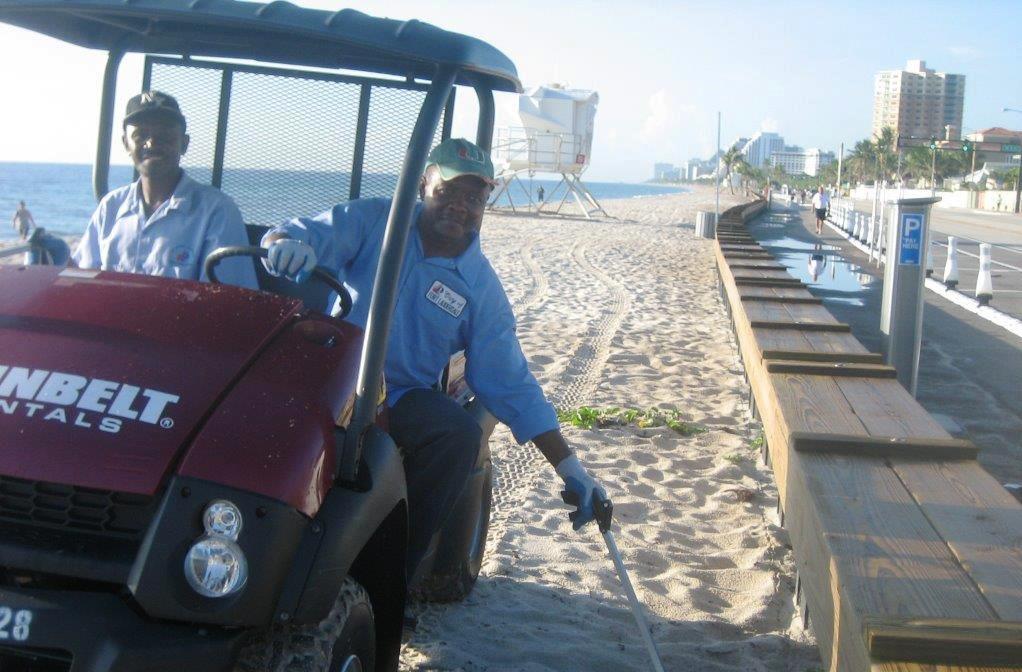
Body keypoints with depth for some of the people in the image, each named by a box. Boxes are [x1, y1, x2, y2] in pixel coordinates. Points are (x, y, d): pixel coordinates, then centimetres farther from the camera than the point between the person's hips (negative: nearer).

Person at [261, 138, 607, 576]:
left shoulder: (482, 288, 4)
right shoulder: (373, 220, 3)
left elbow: (510, 385, 3)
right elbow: (306, 234, -10)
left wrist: (570, 470, -2)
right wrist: (288, 243, -38)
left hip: (401, 397, 1)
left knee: (460, 434, -29)